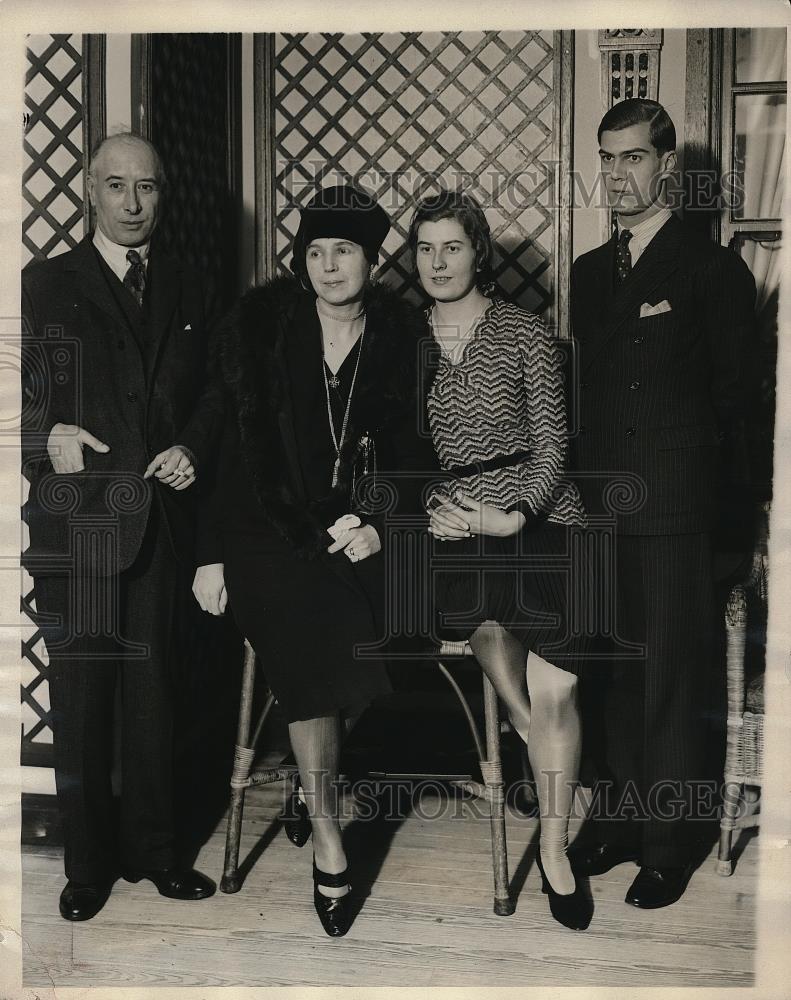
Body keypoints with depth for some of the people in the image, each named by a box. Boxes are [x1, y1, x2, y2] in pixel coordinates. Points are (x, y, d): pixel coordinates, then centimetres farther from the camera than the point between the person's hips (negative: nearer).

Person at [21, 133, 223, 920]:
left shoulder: (185, 290, 14)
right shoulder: (45, 284, 4)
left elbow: (209, 392, 16)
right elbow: (21, 395, 3)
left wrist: (193, 448, -2)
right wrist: (48, 437, -14)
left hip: (162, 519, 3)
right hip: (76, 521, -3)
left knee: (154, 689, 10)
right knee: (80, 692, 2)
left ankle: (152, 848, 24)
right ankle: (87, 862, 17)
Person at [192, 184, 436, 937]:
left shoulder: (402, 337, 1)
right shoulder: (261, 326, -3)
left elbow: (411, 448, 5)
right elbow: (227, 441, -3)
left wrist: (380, 524, -11)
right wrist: (211, 554, -5)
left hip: (360, 528, 2)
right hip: (272, 528, -2)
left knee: (355, 672, -13)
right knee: (318, 665, -19)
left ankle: (309, 782, 19)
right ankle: (327, 838, -3)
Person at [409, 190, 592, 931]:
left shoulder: (525, 334, 2)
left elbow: (551, 446, 0)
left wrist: (513, 517, -14)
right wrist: (433, 507, -7)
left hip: (537, 520, -1)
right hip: (455, 528, 2)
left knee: (553, 696, -7)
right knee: (517, 704, -11)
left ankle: (554, 852, 9)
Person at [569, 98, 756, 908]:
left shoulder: (713, 270, -2)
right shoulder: (589, 273, 15)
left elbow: (735, 402, -2)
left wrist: (743, 523, -4)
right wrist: (583, 487, 9)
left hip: (674, 512, -5)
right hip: (599, 506, 5)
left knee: (669, 677, 1)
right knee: (615, 669, 11)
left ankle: (668, 843, 14)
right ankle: (623, 818, 25)